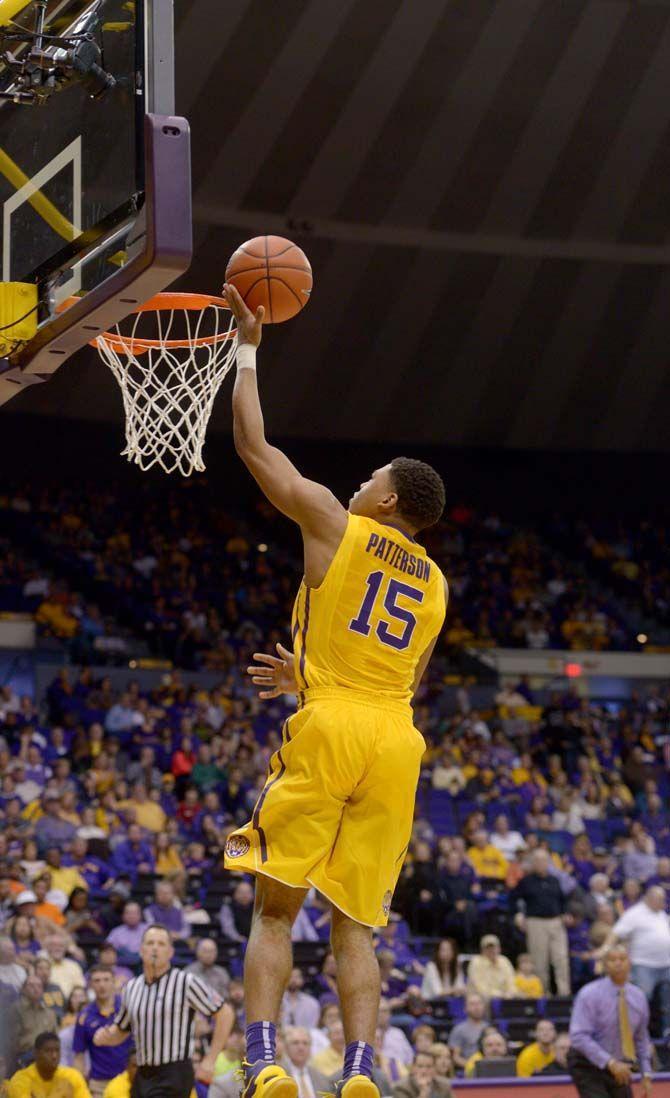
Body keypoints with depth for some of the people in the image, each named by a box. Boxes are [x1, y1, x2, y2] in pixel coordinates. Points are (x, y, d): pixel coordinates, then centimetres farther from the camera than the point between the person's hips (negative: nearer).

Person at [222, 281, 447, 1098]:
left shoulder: (335, 524, 6)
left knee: (275, 908, 0)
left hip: (330, 731, -4)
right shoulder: (436, 584, 21)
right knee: (354, 924, 5)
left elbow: (254, 446, 11)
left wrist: (248, 348, 21)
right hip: (397, 745, 4)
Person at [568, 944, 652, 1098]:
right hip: (589, 1068, -6)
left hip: (619, 1069, 6)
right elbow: (579, 1037, -24)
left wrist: (646, 1074, 6)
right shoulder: (590, 994, -15)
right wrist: (611, 1063, -30)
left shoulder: (638, 997, 2)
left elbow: (641, 1038, 14)